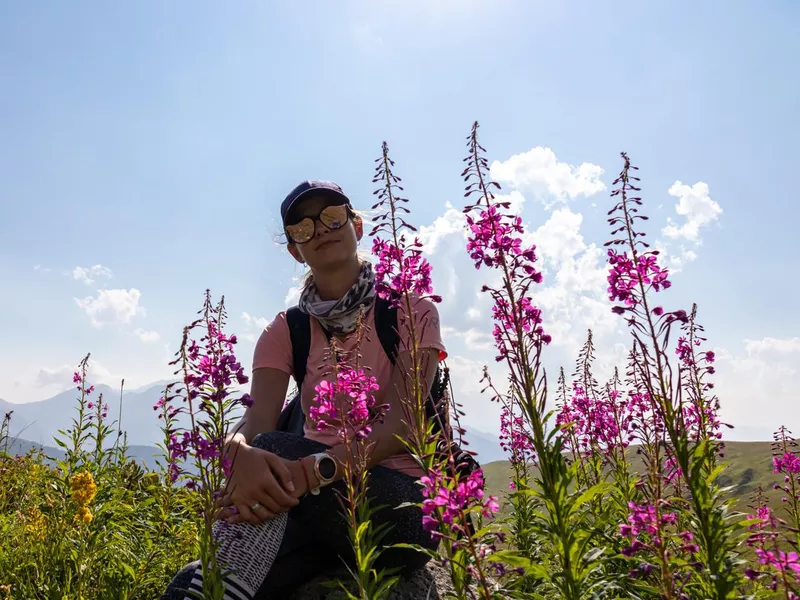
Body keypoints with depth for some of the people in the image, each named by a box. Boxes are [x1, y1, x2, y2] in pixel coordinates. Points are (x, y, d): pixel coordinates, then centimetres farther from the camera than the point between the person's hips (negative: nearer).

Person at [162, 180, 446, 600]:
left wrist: (318, 468, -33)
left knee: (275, 449, -31)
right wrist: (243, 455, -35)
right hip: (313, 503, 2)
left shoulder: (411, 313, -1)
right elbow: (257, 419, -9)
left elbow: (402, 423, -15)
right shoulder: (286, 331, 8)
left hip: (399, 503, -2)